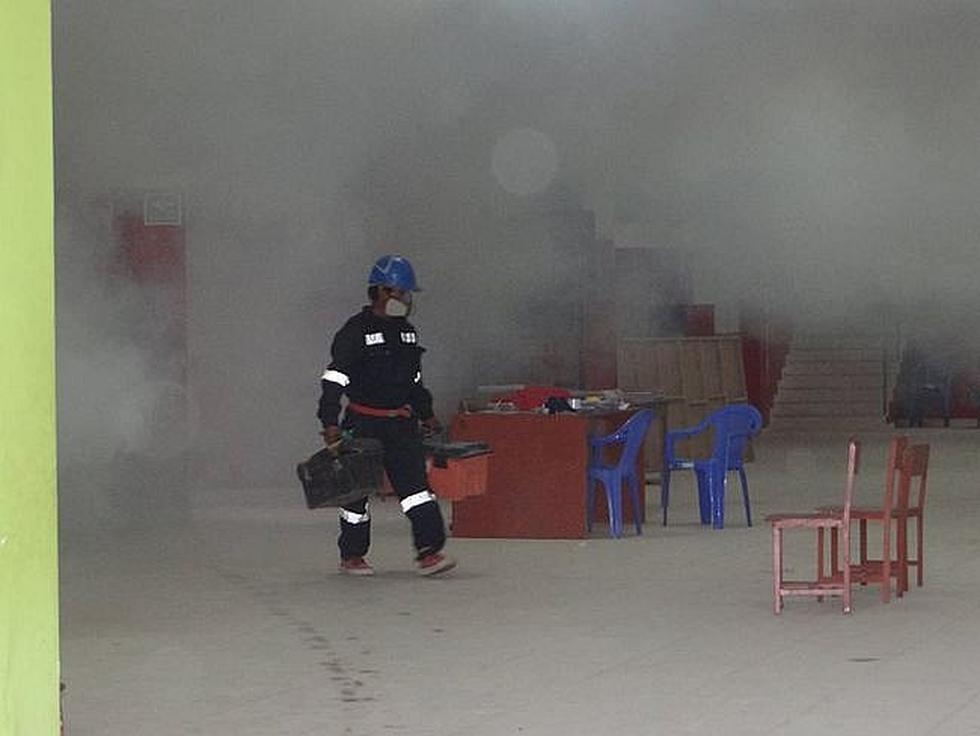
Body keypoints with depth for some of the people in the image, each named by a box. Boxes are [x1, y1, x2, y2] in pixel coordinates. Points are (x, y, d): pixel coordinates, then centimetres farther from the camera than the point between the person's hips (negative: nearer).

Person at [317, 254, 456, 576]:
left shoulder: (406, 331, 12)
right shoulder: (355, 331, -10)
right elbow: (333, 379, -13)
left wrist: (426, 414, 26)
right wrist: (330, 422, -21)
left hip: (401, 423, 5)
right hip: (363, 424, -5)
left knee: (416, 483, -8)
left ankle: (428, 552, -14)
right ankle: (351, 556, 18)